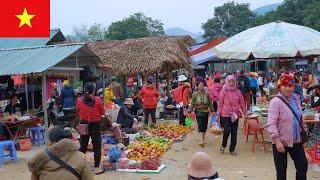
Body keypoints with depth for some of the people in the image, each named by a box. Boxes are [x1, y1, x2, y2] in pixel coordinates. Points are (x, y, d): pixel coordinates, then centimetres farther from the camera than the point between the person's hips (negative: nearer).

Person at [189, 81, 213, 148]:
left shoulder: (206, 94, 5)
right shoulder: (194, 94, 0)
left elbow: (210, 103, 9)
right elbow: (192, 104, 4)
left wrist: (212, 110, 2)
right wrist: (190, 111, -2)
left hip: (206, 112, 3)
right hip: (199, 112, -3)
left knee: (205, 127, 8)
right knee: (201, 127, -10)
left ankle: (202, 140, 25)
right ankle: (201, 142, -11)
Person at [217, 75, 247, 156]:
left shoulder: (238, 92, 5)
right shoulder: (223, 92, 0)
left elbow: (242, 103, 9)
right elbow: (220, 104, 2)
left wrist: (244, 113, 5)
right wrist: (218, 115, 0)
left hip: (235, 115, 3)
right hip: (225, 115, -2)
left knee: (234, 132, 6)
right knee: (227, 131, -11)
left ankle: (232, 149, 20)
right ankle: (223, 146, 15)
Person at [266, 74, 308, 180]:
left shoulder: (295, 99, 5)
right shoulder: (276, 102, -17)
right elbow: (271, 123, -22)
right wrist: (277, 141, -27)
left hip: (296, 141, 6)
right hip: (281, 142, -6)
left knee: (303, 167, 10)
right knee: (281, 171, 7)